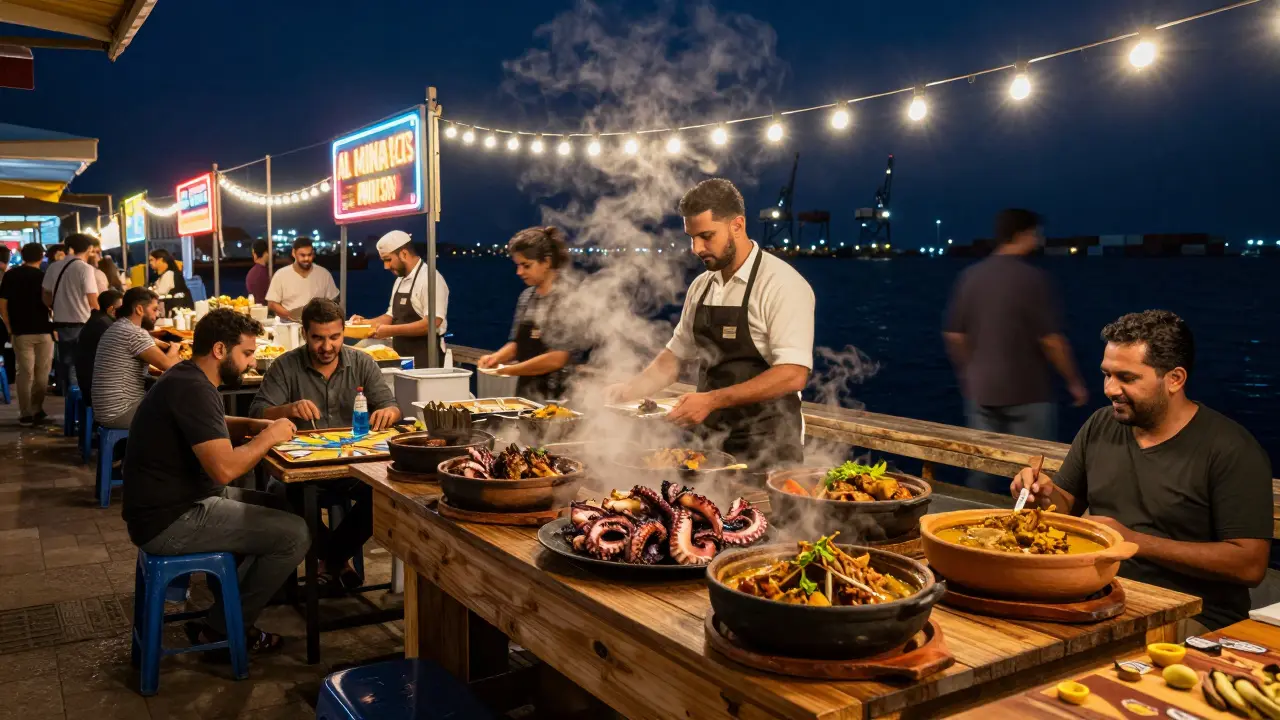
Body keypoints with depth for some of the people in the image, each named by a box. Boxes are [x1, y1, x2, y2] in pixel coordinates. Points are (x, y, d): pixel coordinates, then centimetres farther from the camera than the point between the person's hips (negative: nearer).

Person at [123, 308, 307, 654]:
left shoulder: (187, 378, 10)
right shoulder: (193, 389, -23)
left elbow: (210, 429, 28)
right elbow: (224, 468, -31)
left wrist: (253, 426, 8)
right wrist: (268, 437, -14)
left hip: (178, 502, 11)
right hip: (170, 521, -11)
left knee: (278, 509, 19)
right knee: (295, 533, -11)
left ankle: (227, 613, 17)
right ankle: (223, 629, 4)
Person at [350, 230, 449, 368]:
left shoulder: (430, 279, -15)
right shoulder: (400, 280, 14)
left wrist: (391, 331, -22)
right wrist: (365, 322, 5)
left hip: (424, 358, -8)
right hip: (402, 356, 8)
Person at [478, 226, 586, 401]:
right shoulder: (527, 296, 8)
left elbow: (557, 359, -18)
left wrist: (508, 370, -13)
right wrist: (498, 357, -4)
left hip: (558, 398, -6)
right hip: (526, 392, 6)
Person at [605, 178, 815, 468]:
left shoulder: (782, 284, -14)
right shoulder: (700, 287, 7)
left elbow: (793, 375, -22)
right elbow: (676, 354, 17)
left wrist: (712, 400, -26)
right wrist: (629, 390, 2)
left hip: (766, 448, -6)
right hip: (712, 440, 6)